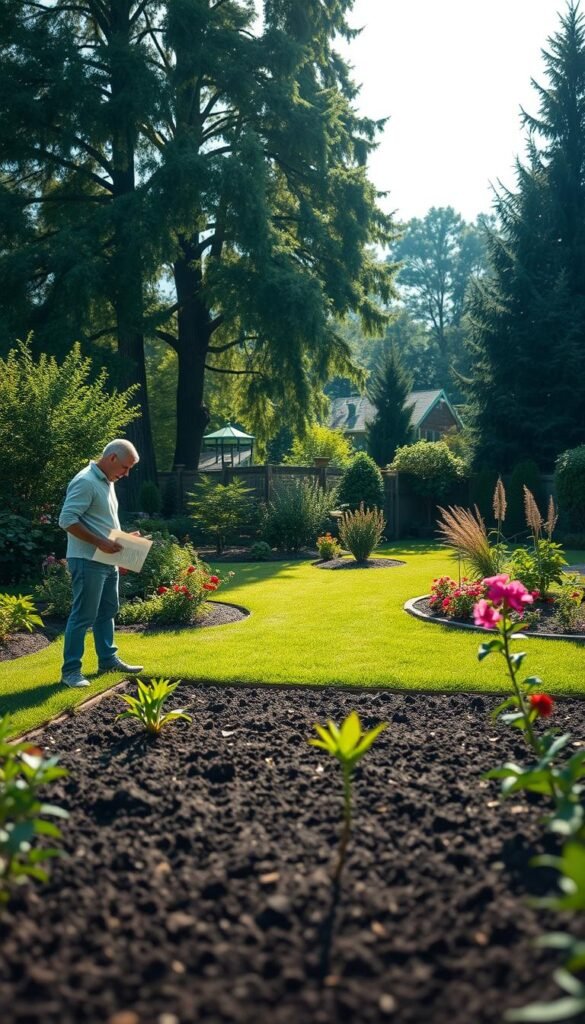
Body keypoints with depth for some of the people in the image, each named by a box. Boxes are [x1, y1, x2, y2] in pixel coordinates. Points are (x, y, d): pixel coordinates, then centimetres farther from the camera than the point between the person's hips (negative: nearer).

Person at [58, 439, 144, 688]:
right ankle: (70, 670, 3)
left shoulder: (106, 482, 14)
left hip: (108, 561, 10)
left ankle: (108, 659, 29)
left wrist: (121, 541, 15)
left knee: (107, 611, 17)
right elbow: (67, 520, -24)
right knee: (83, 616, -5)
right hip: (88, 562, -10)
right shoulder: (85, 482, -17)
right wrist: (100, 542, -25)